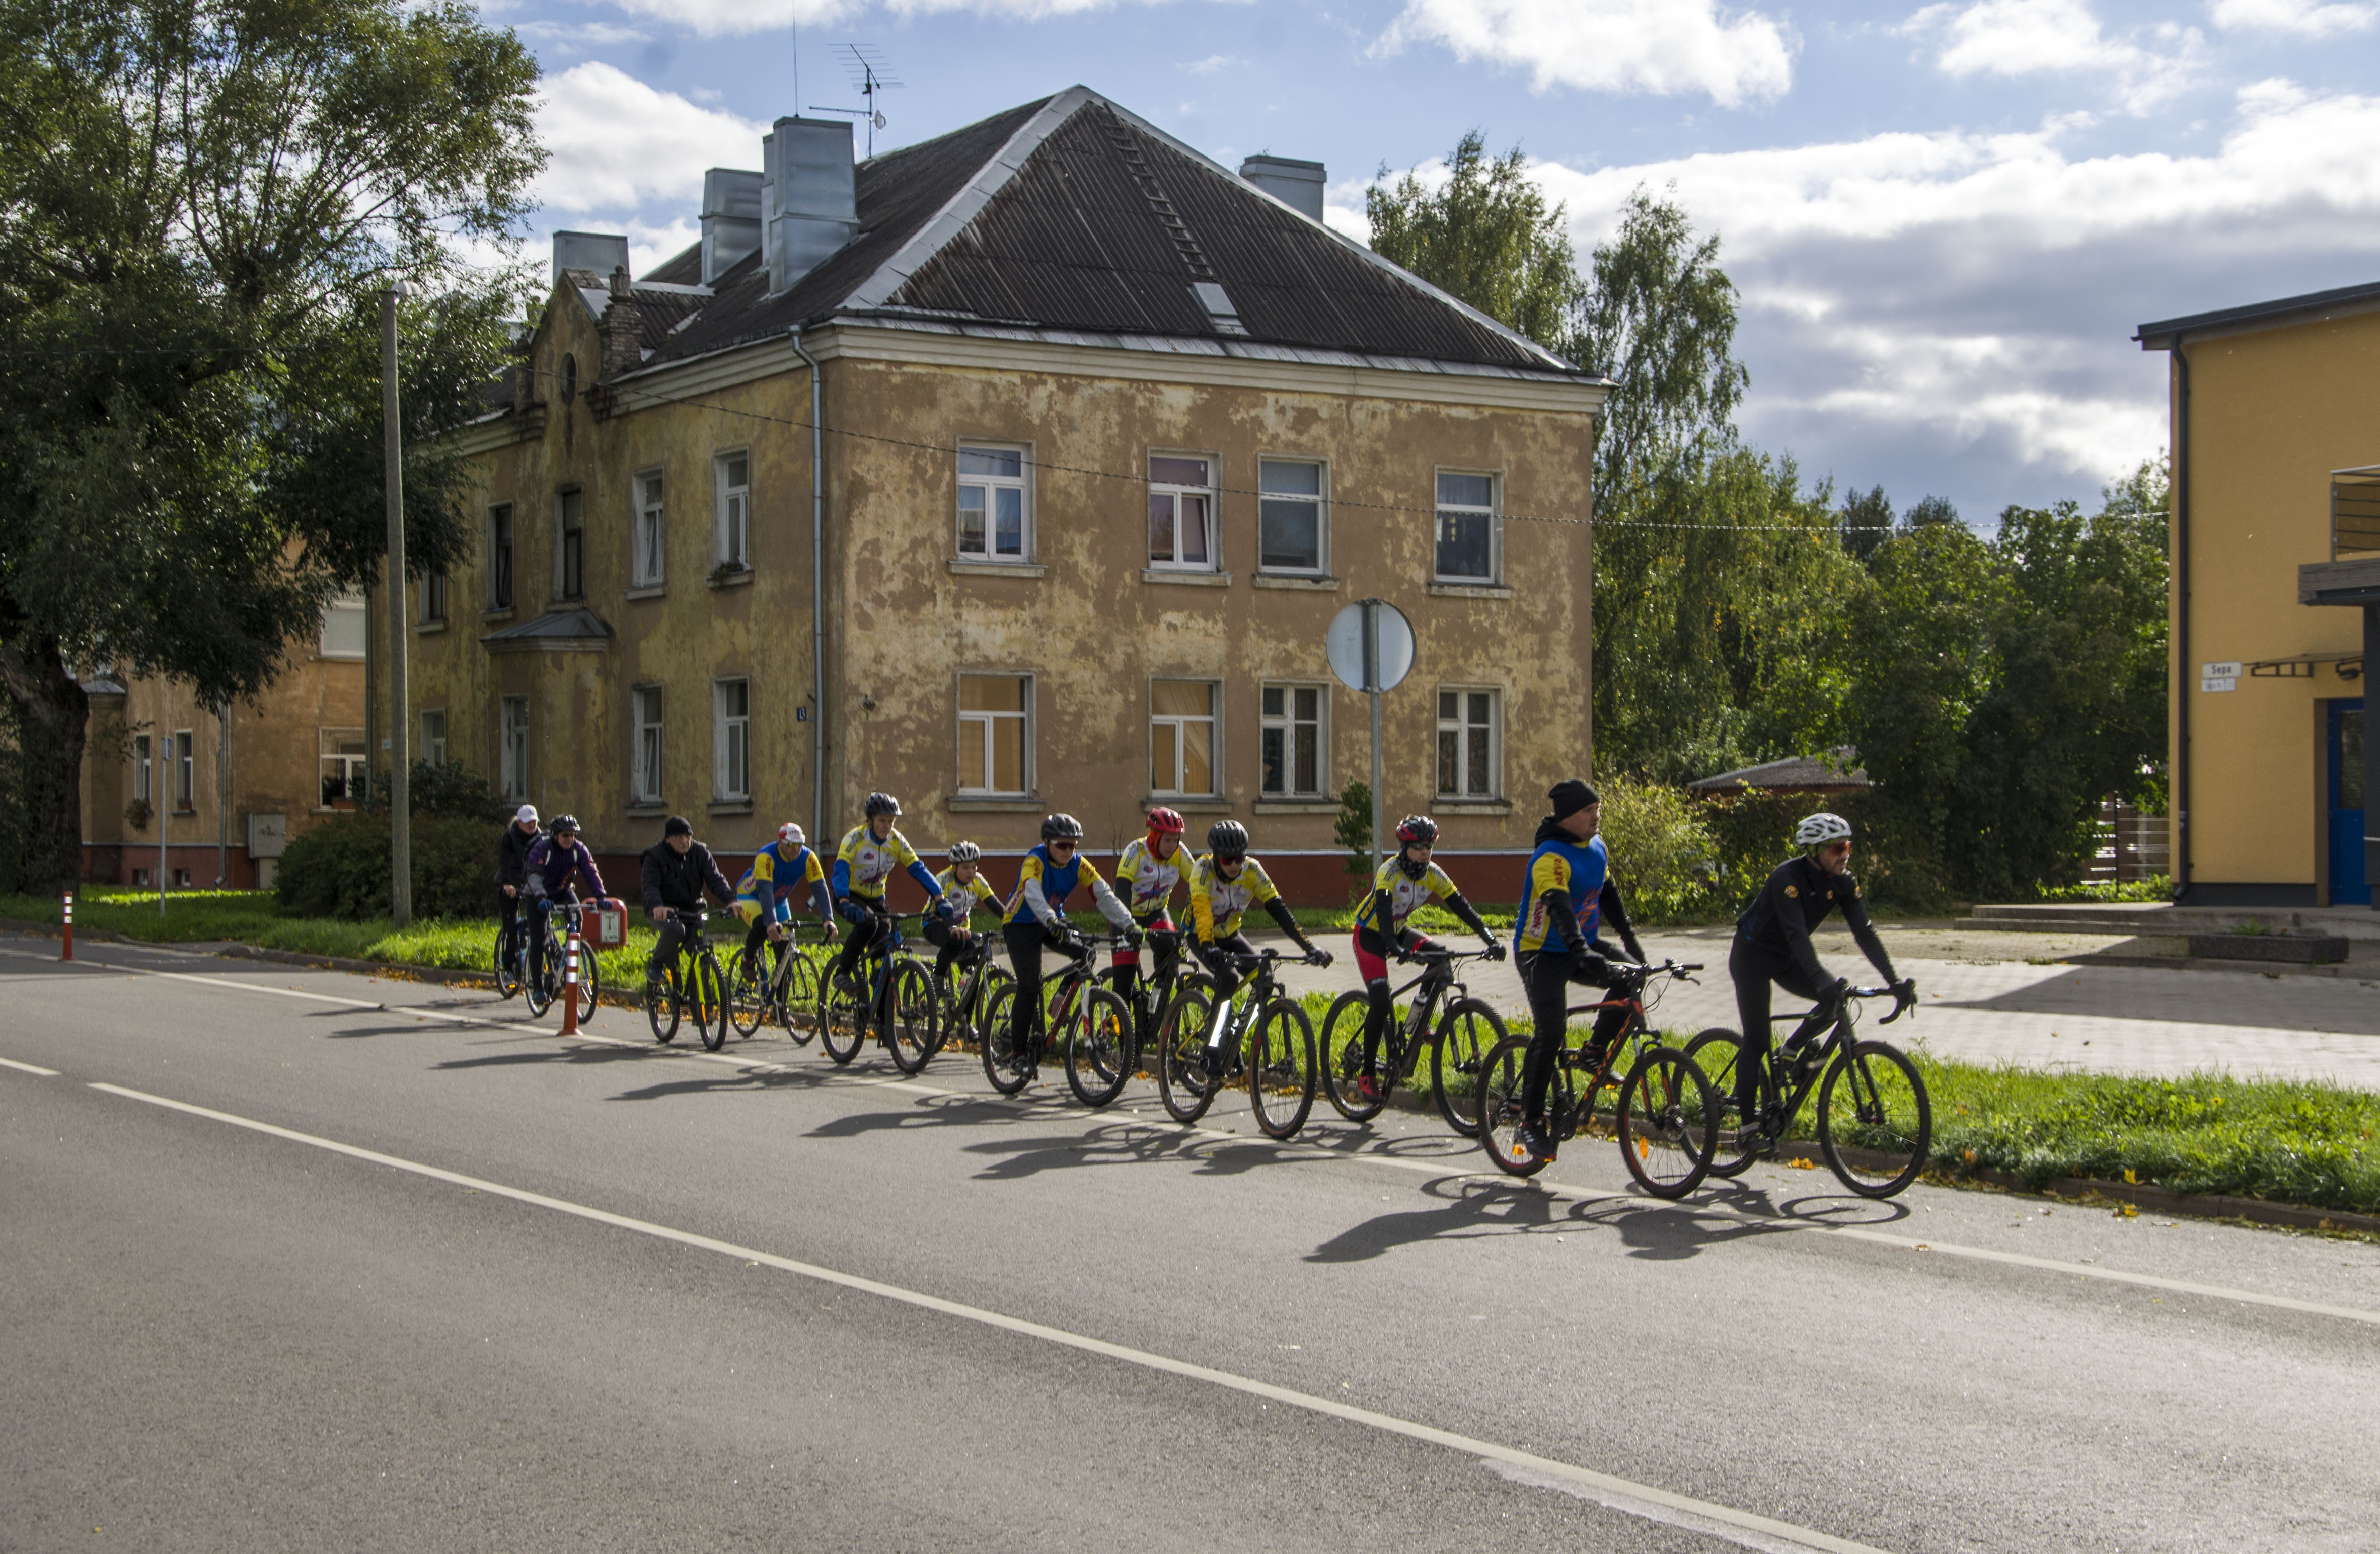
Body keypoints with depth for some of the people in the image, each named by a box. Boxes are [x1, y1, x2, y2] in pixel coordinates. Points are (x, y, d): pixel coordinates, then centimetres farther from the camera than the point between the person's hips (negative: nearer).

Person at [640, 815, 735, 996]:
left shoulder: (700, 852, 0)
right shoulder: (655, 856, -9)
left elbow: (715, 879, -10)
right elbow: (650, 885, -21)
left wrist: (731, 900, -28)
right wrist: (656, 906, -43)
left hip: (692, 908, 4)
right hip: (664, 910, -4)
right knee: (675, 930, -35)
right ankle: (655, 965, -9)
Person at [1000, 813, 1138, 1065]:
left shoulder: (1078, 864, -10)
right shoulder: (1035, 861, -25)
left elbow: (1104, 895, -17)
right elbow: (1033, 894, -44)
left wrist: (1129, 925, -30)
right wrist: (1052, 922, -61)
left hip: (1055, 923, 5)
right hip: (1021, 925, -5)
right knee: (1030, 985, -19)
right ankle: (1019, 1051, -10)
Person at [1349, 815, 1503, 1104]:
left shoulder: (1433, 874, -10)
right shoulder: (1389, 871, -27)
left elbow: (1462, 907, -13)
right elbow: (1383, 910, -39)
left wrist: (1490, 940, -25)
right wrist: (1396, 949, -56)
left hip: (1398, 931, 6)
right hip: (1370, 933, -6)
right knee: (1380, 1002, -18)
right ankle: (1367, 1076, -8)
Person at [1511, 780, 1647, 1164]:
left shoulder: (1597, 848, 5)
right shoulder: (1551, 857, -23)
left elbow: (1608, 894, 20)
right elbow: (1560, 911, -37)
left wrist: (1630, 938, 16)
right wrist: (1585, 955, -49)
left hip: (1583, 948, 7)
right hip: (1543, 953, -7)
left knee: (1634, 978, -16)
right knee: (1550, 1034, -18)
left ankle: (1596, 1053, 5)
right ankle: (1531, 1121, -6)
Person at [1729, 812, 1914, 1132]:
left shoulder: (1843, 882, -10)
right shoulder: (1788, 877, -29)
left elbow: (1865, 931, -14)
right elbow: (1796, 933, -40)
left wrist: (1894, 981, -25)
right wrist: (1821, 981, -52)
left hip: (1786, 958, 6)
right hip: (1752, 954, -6)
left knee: (1839, 995, -17)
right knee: (1756, 1043, -9)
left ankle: (1793, 1051, 4)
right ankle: (1748, 1124, -2)